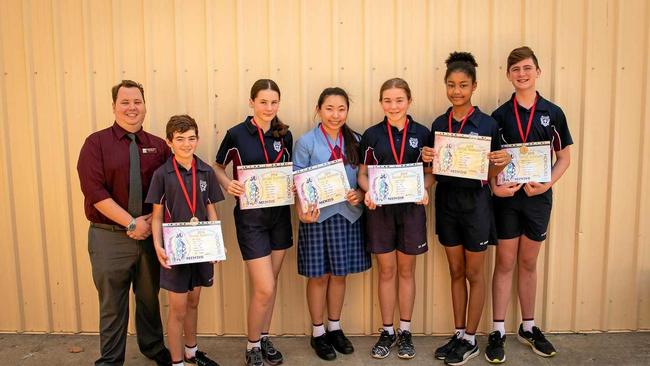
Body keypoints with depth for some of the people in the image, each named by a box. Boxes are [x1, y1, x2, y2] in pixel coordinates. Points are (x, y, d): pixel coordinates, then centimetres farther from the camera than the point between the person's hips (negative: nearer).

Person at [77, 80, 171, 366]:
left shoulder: (158, 146, 5)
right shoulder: (96, 143, -3)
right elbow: (94, 191, -12)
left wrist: (152, 220, -10)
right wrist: (131, 223, -16)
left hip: (150, 233, 3)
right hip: (109, 236, -3)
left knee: (150, 298, 18)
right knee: (112, 305, 8)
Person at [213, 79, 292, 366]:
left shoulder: (285, 135, 3)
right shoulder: (236, 134, -8)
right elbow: (217, 167, 4)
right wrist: (228, 184, -15)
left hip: (280, 214, 5)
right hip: (250, 216, -4)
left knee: (270, 283, 14)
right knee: (264, 288, -7)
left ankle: (264, 339, 32)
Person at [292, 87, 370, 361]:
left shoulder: (355, 141, 6)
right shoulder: (306, 142, -4)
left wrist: (359, 194, -12)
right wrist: (302, 211, -23)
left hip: (348, 215, 3)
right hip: (318, 216, -3)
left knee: (339, 274, 13)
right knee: (318, 275, 7)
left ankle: (334, 328, 32)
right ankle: (318, 333, 25)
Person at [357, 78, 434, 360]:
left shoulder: (422, 133, 1)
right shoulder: (371, 135, 1)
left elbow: (431, 172, 5)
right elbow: (362, 173, 5)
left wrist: (424, 188, -15)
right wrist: (367, 191, -15)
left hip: (411, 209, 0)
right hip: (380, 209, 0)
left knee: (406, 271, 11)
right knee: (386, 272, 9)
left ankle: (405, 331, 24)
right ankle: (387, 332, 22)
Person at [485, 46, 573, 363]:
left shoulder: (553, 113, 1)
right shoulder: (499, 115, -1)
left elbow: (564, 157, 4)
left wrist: (546, 184, -11)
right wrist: (494, 185, -16)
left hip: (538, 197, 1)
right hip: (506, 197, -1)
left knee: (528, 263, 13)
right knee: (505, 263, 4)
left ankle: (528, 327, 28)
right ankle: (498, 332, 13)